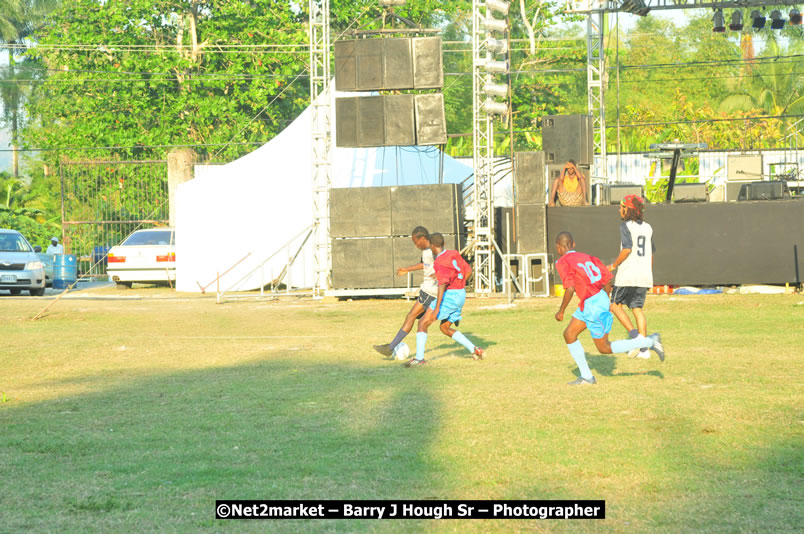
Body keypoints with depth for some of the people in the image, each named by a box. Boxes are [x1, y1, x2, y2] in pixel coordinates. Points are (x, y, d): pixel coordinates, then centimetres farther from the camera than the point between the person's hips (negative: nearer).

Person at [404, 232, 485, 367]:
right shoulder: (454, 254, 7)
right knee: (445, 328, 21)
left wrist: (437, 309, -27)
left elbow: (443, 284, -25)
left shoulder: (439, 263, -16)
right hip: (461, 295, 8)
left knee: (423, 323, -1)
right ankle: (474, 350, 14)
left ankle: (419, 358, -5)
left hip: (449, 295, -8)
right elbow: (468, 271, 15)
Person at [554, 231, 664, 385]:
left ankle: (650, 342, 3)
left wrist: (561, 311, -8)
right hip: (601, 298, 9)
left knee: (604, 348, 5)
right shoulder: (586, 257, 13)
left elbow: (570, 289, -20)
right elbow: (608, 279, 10)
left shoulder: (562, 263, -9)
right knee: (569, 334, 15)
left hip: (592, 306, -9)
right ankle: (586, 376, 15)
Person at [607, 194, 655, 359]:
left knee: (616, 304, 8)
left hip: (627, 275, -6)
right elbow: (651, 253, 16)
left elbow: (627, 248, -20)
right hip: (645, 275, 6)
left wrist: (614, 265, -10)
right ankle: (644, 349, 3)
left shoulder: (626, 225, -8)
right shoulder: (647, 228, 12)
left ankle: (635, 334, -11)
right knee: (637, 308, 10)